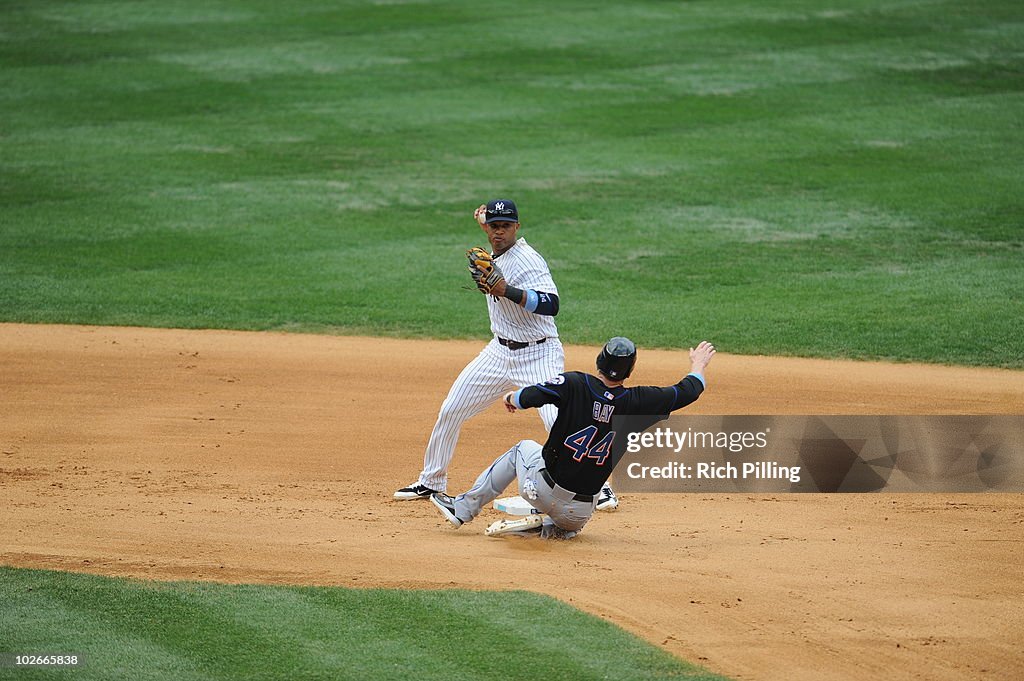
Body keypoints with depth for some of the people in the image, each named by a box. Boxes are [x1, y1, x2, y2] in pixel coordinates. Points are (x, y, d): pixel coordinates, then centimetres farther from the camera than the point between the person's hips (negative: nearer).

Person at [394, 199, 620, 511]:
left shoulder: (526, 260, -22)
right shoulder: (496, 254, 5)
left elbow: (551, 304, -35)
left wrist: (507, 291, -43)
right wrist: (484, 223, 25)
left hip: (539, 355, -8)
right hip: (500, 352, 8)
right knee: (450, 411, 7)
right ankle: (431, 482, 23)